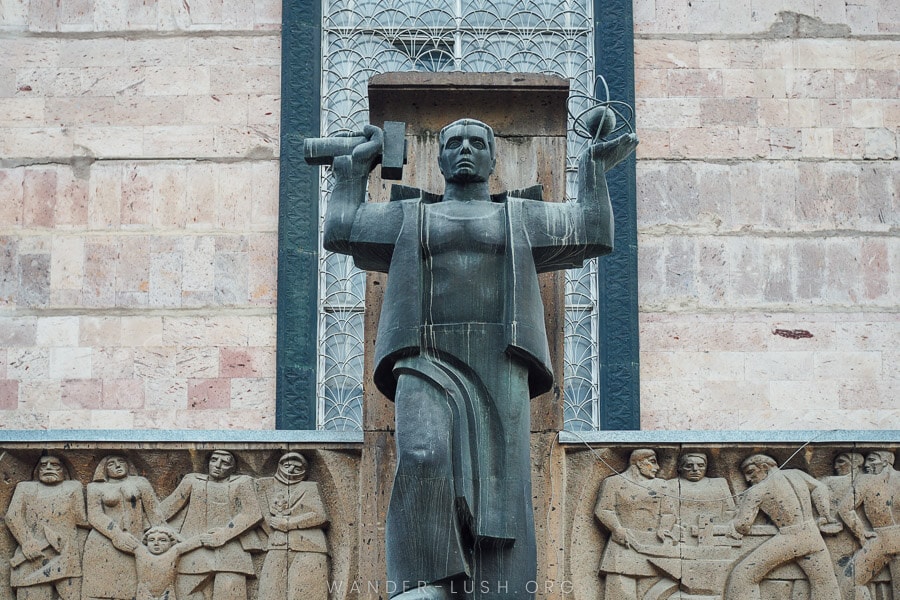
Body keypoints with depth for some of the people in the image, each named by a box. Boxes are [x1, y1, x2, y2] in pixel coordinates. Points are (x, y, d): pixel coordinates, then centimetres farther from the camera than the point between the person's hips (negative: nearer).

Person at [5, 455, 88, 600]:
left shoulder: (73, 487, 22)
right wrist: (27, 543, -7)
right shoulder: (25, 487, 22)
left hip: (65, 555, 0)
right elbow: (12, 516, 6)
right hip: (33, 555, 0)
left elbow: (81, 519, 14)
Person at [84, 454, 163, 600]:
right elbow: (95, 516, -1)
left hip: (134, 543, 1)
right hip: (104, 545, -1)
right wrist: (120, 536, -14)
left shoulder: (139, 482, 14)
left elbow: (154, 512, 9)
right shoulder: (96, 487, 11)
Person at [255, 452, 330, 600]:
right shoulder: (267, 486, 20)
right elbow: (265, 517, 13)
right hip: (277, 550, 2)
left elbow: (320, 516, 1)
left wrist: (286, 522, -1)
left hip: (308, 550, -2)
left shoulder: (310, 487, 14)